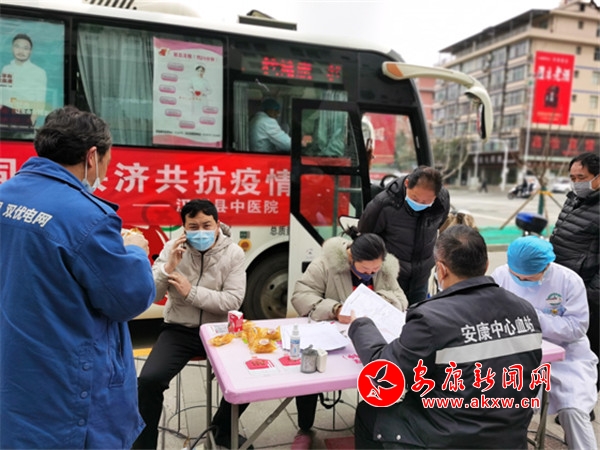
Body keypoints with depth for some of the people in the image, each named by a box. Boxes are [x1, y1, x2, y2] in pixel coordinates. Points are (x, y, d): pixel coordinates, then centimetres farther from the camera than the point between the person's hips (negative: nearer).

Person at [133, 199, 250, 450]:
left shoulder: (233, 253, -7)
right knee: (148, 381, -21)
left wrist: (191, 292, -21)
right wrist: (168, 267, -22)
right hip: (178, 330, 0)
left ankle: (224, 429, 14)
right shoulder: (172, 249, -4)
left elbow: (233, 301, -14)